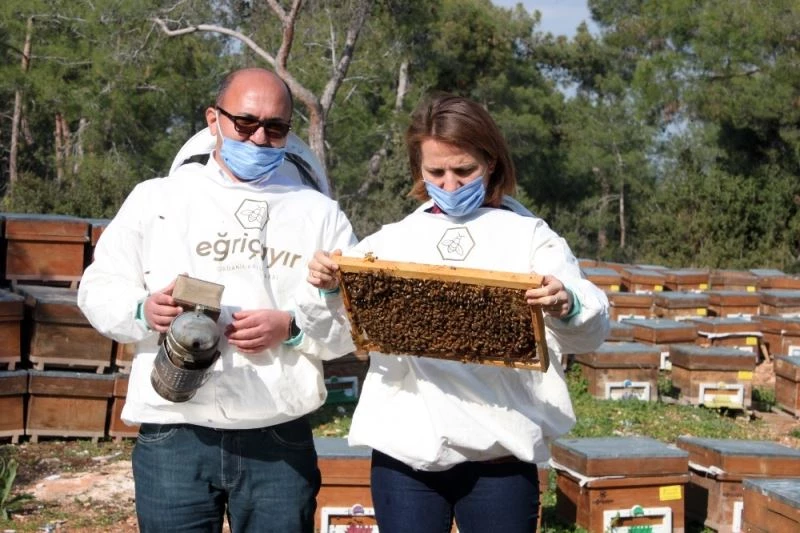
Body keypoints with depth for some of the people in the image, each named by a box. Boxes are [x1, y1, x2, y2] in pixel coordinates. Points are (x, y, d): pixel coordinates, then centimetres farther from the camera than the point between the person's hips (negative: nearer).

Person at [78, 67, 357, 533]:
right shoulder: (155, 199, 9)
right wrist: (143, 312, -11)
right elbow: (98, 289, 10)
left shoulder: (320, 213, 8)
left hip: (280, 439, 0)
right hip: (173, 434, 0)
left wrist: (292, 329, -13)